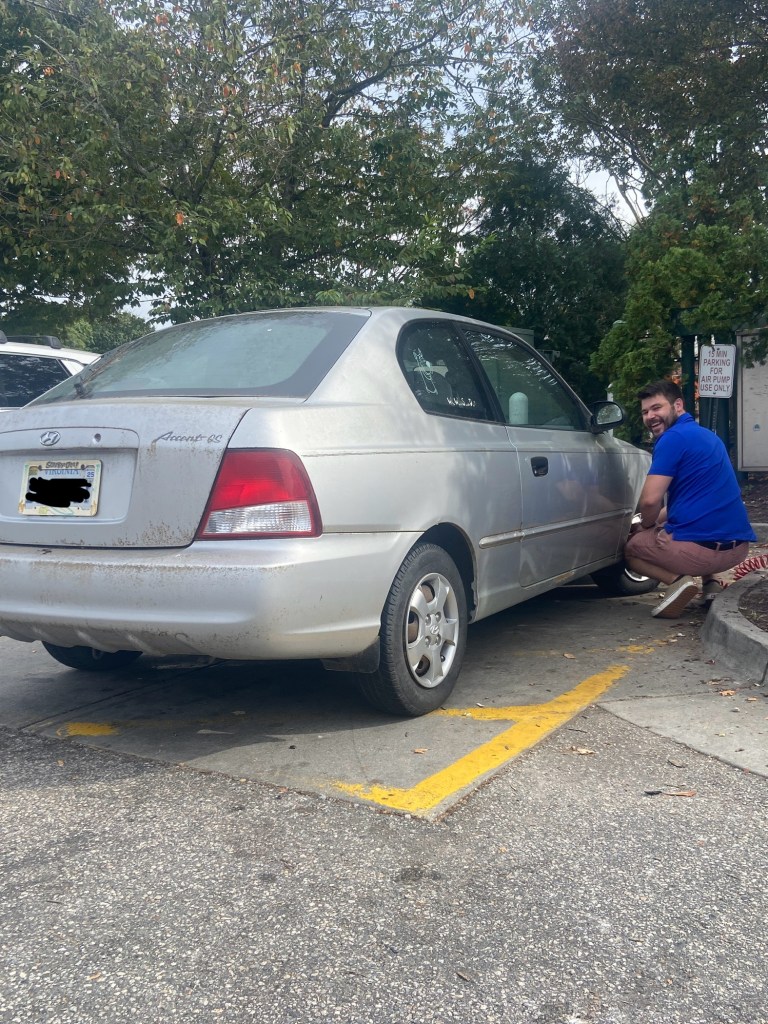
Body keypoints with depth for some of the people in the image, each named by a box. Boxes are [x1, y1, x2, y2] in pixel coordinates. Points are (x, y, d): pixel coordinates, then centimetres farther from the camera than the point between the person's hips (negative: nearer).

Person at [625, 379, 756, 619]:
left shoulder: (673, 437, -10)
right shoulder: (706, 435, 19)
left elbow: (650, 501, -15)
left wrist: (645, 526, 6)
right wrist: (657, 521, 24)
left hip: (701, 546, -8)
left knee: (630, 548, 19)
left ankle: (678, 580, -7)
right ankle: (710, 580, 16)